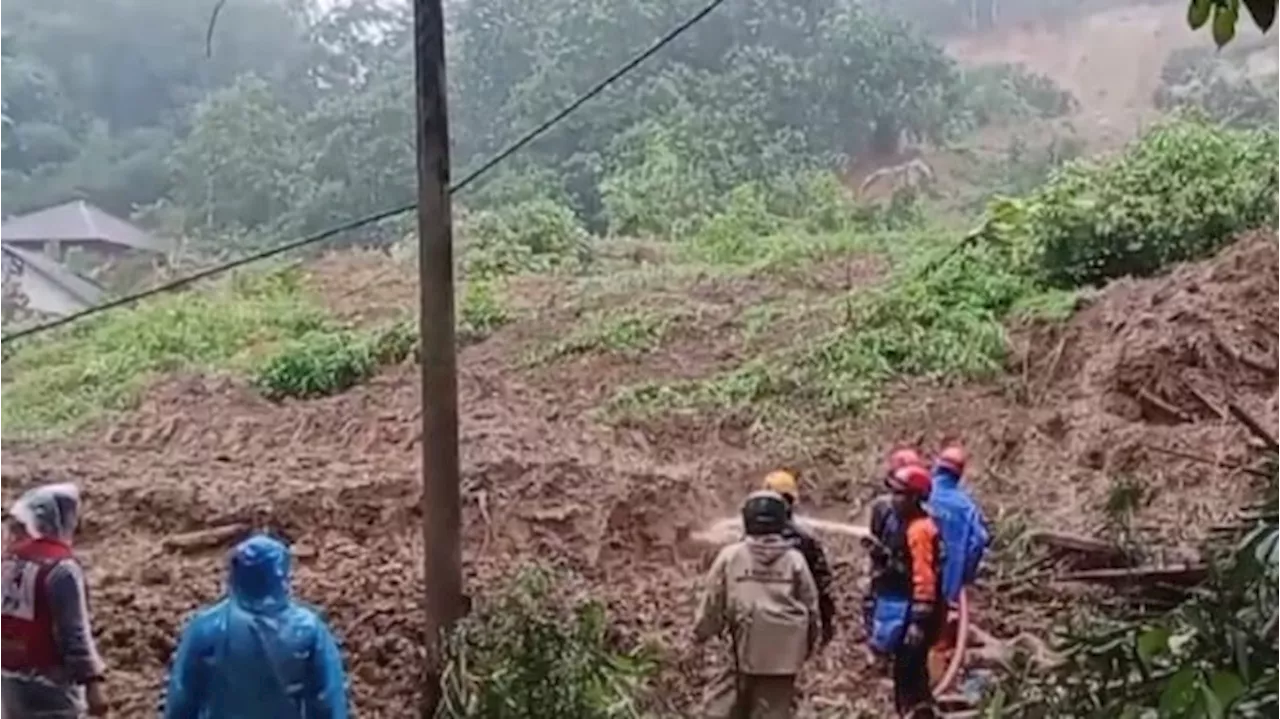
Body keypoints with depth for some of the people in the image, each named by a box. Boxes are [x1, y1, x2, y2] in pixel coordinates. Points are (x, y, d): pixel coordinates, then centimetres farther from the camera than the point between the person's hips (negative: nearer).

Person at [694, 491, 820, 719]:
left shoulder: (730, 556, -1)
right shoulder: (794, 559, 1)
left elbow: (713, 601, 4)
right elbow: (810, 604, 8)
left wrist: (701, 633, 19)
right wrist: (809, 643, 22)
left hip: (746, 649, -1)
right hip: (783, 653, 1)